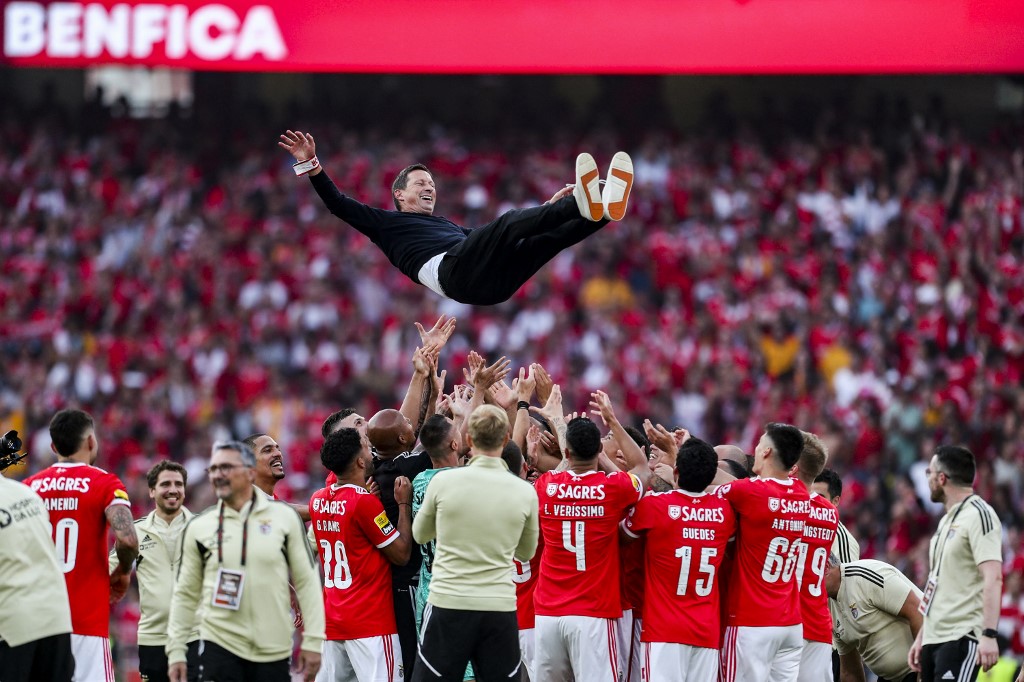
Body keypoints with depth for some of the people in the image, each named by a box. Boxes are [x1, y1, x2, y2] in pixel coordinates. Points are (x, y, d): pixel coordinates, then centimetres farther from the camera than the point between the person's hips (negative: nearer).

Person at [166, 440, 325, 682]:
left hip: (274, 652, 0)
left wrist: (312, 641, -2)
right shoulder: (199, 527, 4)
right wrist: (176, 651, 3)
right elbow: (185, 594, 9)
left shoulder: (284, 517, 1)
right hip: (220, 647, 0)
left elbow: (307, 582, 3)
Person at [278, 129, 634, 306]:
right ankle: (582, 204, -45)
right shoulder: (386, 222, 26)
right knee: (508, 223, -27)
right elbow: (338, 203, 16)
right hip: (449, 269, -6)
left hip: (491, 280, 6)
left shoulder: (448, 225, 43)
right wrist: (310, 164, 5)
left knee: (546, 237, -16)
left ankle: (604, 208, -39)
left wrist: (547, 209, 44)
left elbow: (493, 241, 44)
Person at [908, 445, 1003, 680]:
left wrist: (989, 634, -28)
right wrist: (921, 637, 23)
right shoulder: (947, 520, 20)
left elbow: (993, 579, -19)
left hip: (961, 638, -9)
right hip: (935, 638, 9)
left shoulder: (978, 515, -10)